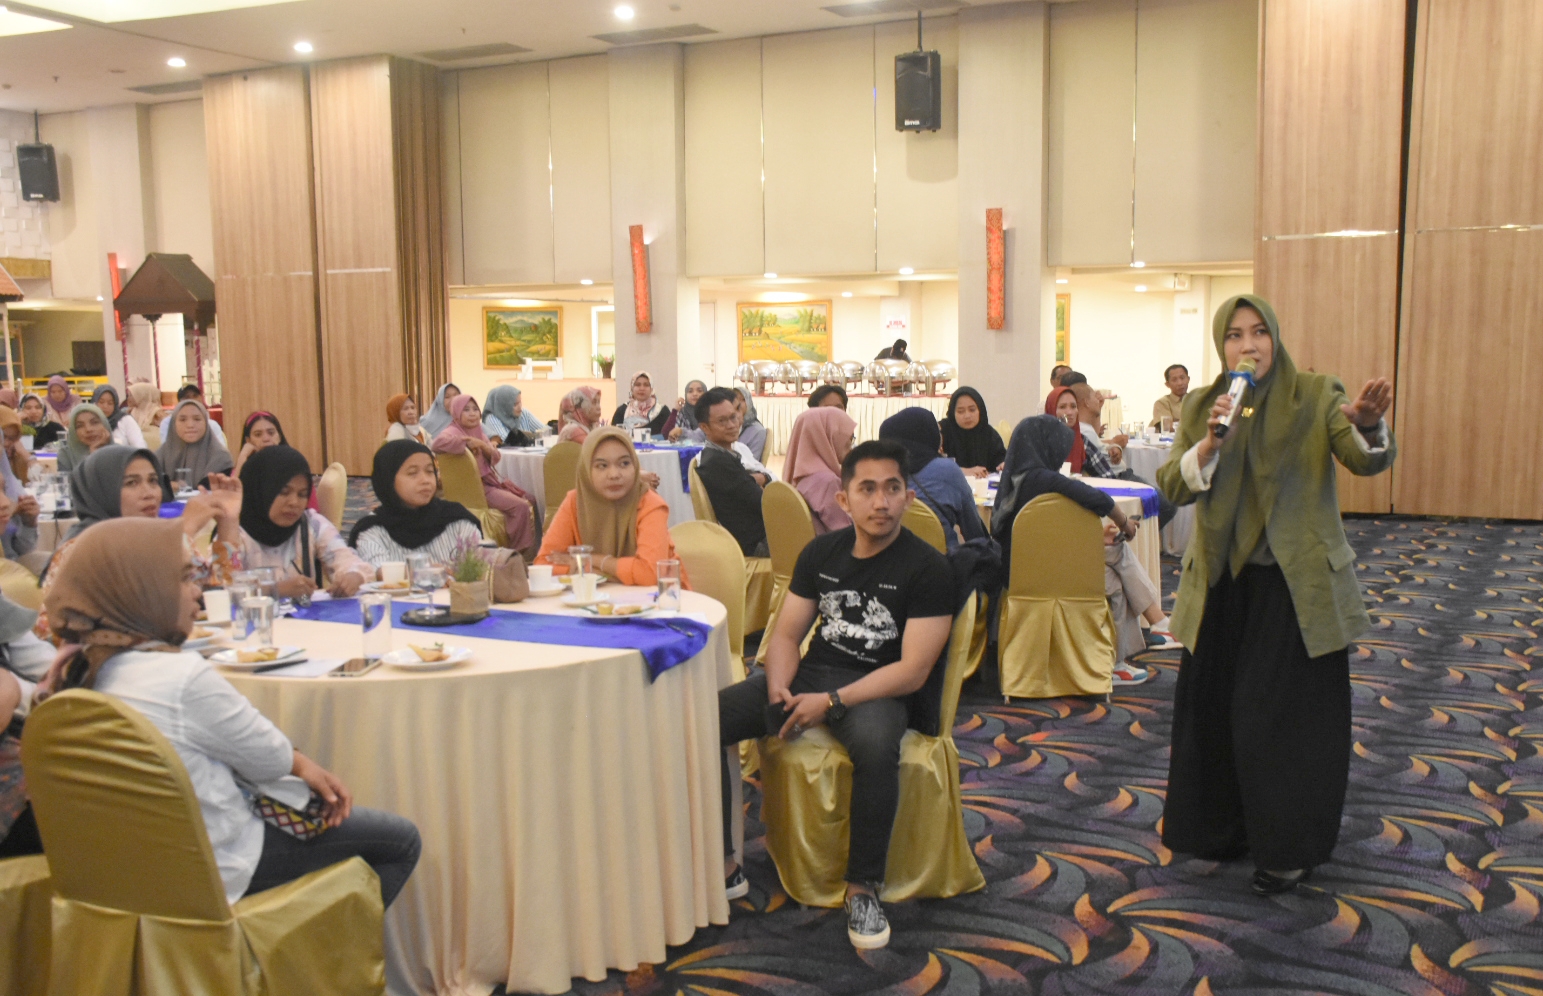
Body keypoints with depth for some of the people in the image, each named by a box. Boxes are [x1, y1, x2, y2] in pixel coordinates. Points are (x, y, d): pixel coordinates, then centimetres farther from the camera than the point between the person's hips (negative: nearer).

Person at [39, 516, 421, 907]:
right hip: (218, 866, -9)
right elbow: (271, 759, -16)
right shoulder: (184, 677, -31)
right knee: (401, 841, 8)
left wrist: (300, 765, 2)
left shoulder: (84, 669, -3)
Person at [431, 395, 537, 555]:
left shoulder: (478, 431, 15)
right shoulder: (453, 432, -11)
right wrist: (467, 444, -22)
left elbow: (495, 457, 7)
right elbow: (438, 443, -35)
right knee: (520, 507, -20)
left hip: (491, 481, 9)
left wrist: (482, 445, -14)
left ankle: (529, 551, 9)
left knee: (529, 501, 3)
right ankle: (516, 551, -7)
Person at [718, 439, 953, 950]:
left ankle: (862, 889, -21)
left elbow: (913, 671, -15)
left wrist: (831, 702, -23)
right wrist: (777, 689, -13)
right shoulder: (821, 552, 8)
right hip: (810, 674, 5)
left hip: (877, 689, -5)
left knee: (875, 743, -41)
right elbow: (787, 633, 9)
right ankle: (721, 867, -5)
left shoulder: (928, 568, -9)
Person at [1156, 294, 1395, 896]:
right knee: (1212, 707, 10)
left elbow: (1368, 460, -19)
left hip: (1295, 584, -3)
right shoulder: (1201, 407, 4)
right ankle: (1222, 827, 30)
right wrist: (1210, 443, -23)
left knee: (1289, 714, 1)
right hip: (1222, 584, 4)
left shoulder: (1316, 396, -5)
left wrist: (1367, 423, -41)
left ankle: (1289, 847, 17)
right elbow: (1172, 487, -6)